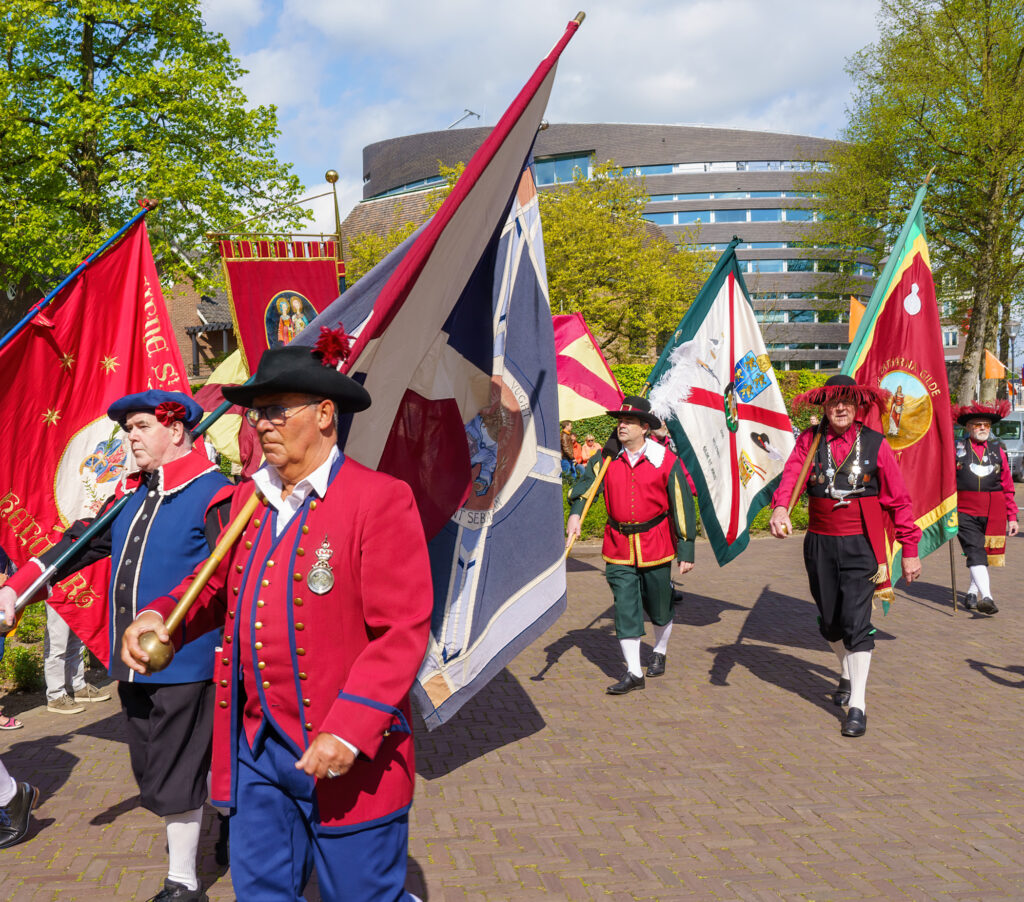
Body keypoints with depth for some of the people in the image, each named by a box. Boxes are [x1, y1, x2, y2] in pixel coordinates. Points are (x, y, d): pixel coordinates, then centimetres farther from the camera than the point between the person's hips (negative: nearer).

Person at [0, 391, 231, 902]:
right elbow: (79, 543, 17)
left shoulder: (212, 494, -10)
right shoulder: (131, 495, 13)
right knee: (153, 770, 16)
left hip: (184, 661, -7)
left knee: (176, 772, 1)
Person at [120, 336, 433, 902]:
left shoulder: (380, 500, -13)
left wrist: (351, 730, -24)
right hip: (258, 748, 6)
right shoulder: (247, 500, 8)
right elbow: (219, 585, 22)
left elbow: (403, 631, -17)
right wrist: (161, 615, 1)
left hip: (348, 756, -6)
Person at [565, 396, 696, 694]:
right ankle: (633, 673, 5)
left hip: (655, 545, -1)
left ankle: (660, 652, 41)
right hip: (618, 547, 2)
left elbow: (682, 506, -5)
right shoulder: (607, 458, -1)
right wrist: (575, 514, -30)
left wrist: (686, 551, -5)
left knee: (658, 606, 13)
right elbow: (586, 485, -9)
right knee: (625, 608, -2)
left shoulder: (666, 461, -8)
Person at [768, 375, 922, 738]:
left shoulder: (874, 443, -3)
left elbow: (899, 499, 2)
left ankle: (857, 705, -3)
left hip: (860, 545, -2)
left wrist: (910, 549, 1)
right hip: (820, 543, 3)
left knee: (856, 620, -10)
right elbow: (791, 475, -17)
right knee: (829, 620, 15)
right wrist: (780, 508, -38)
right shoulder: (809, 440, 0)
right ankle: (846, 675, 42)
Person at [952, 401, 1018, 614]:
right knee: (975, 553, -13)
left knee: (985, 554, 9)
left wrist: (1012, 516, 10)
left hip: (994, 512, 3)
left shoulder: (998, 450, 10)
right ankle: (987, 598, -21)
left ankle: (972, 594, 25)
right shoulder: (956, 448, 3)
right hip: (965, 511, -3)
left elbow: (1008, 486, 13)